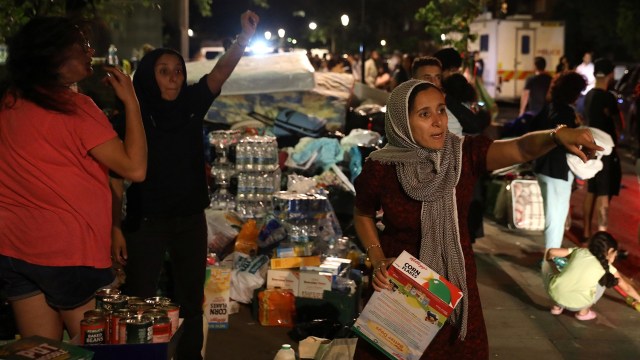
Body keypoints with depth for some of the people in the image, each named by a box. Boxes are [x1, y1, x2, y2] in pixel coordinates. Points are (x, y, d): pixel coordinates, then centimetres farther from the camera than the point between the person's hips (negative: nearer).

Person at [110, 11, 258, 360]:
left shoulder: (190, 105, 1)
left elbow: (220, 73, -11)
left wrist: (246, 36, -25)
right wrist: (115, 227, -14)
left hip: (190, 220, 4)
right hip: (146, 222, -4)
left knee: (191, 301, 15)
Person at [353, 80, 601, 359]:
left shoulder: (465, 153, -14)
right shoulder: (380, 168, -16)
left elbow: (520, 148, -31)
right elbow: (363, 215, 3)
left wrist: (557, 135, -51)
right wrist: (377, 259, -10)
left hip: (455, 280, 2)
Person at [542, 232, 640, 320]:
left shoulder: (579, 251, 17)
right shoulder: (608, 268, 14)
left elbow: (551, 252, 12)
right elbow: (627, 287, 29)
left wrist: (549, 262, 34)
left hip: (554, 293, 1)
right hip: (577, 304, -1)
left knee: (547, 265, 31)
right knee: (604, 280, 25)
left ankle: (558, 306, 28)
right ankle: (583, 311, 20)